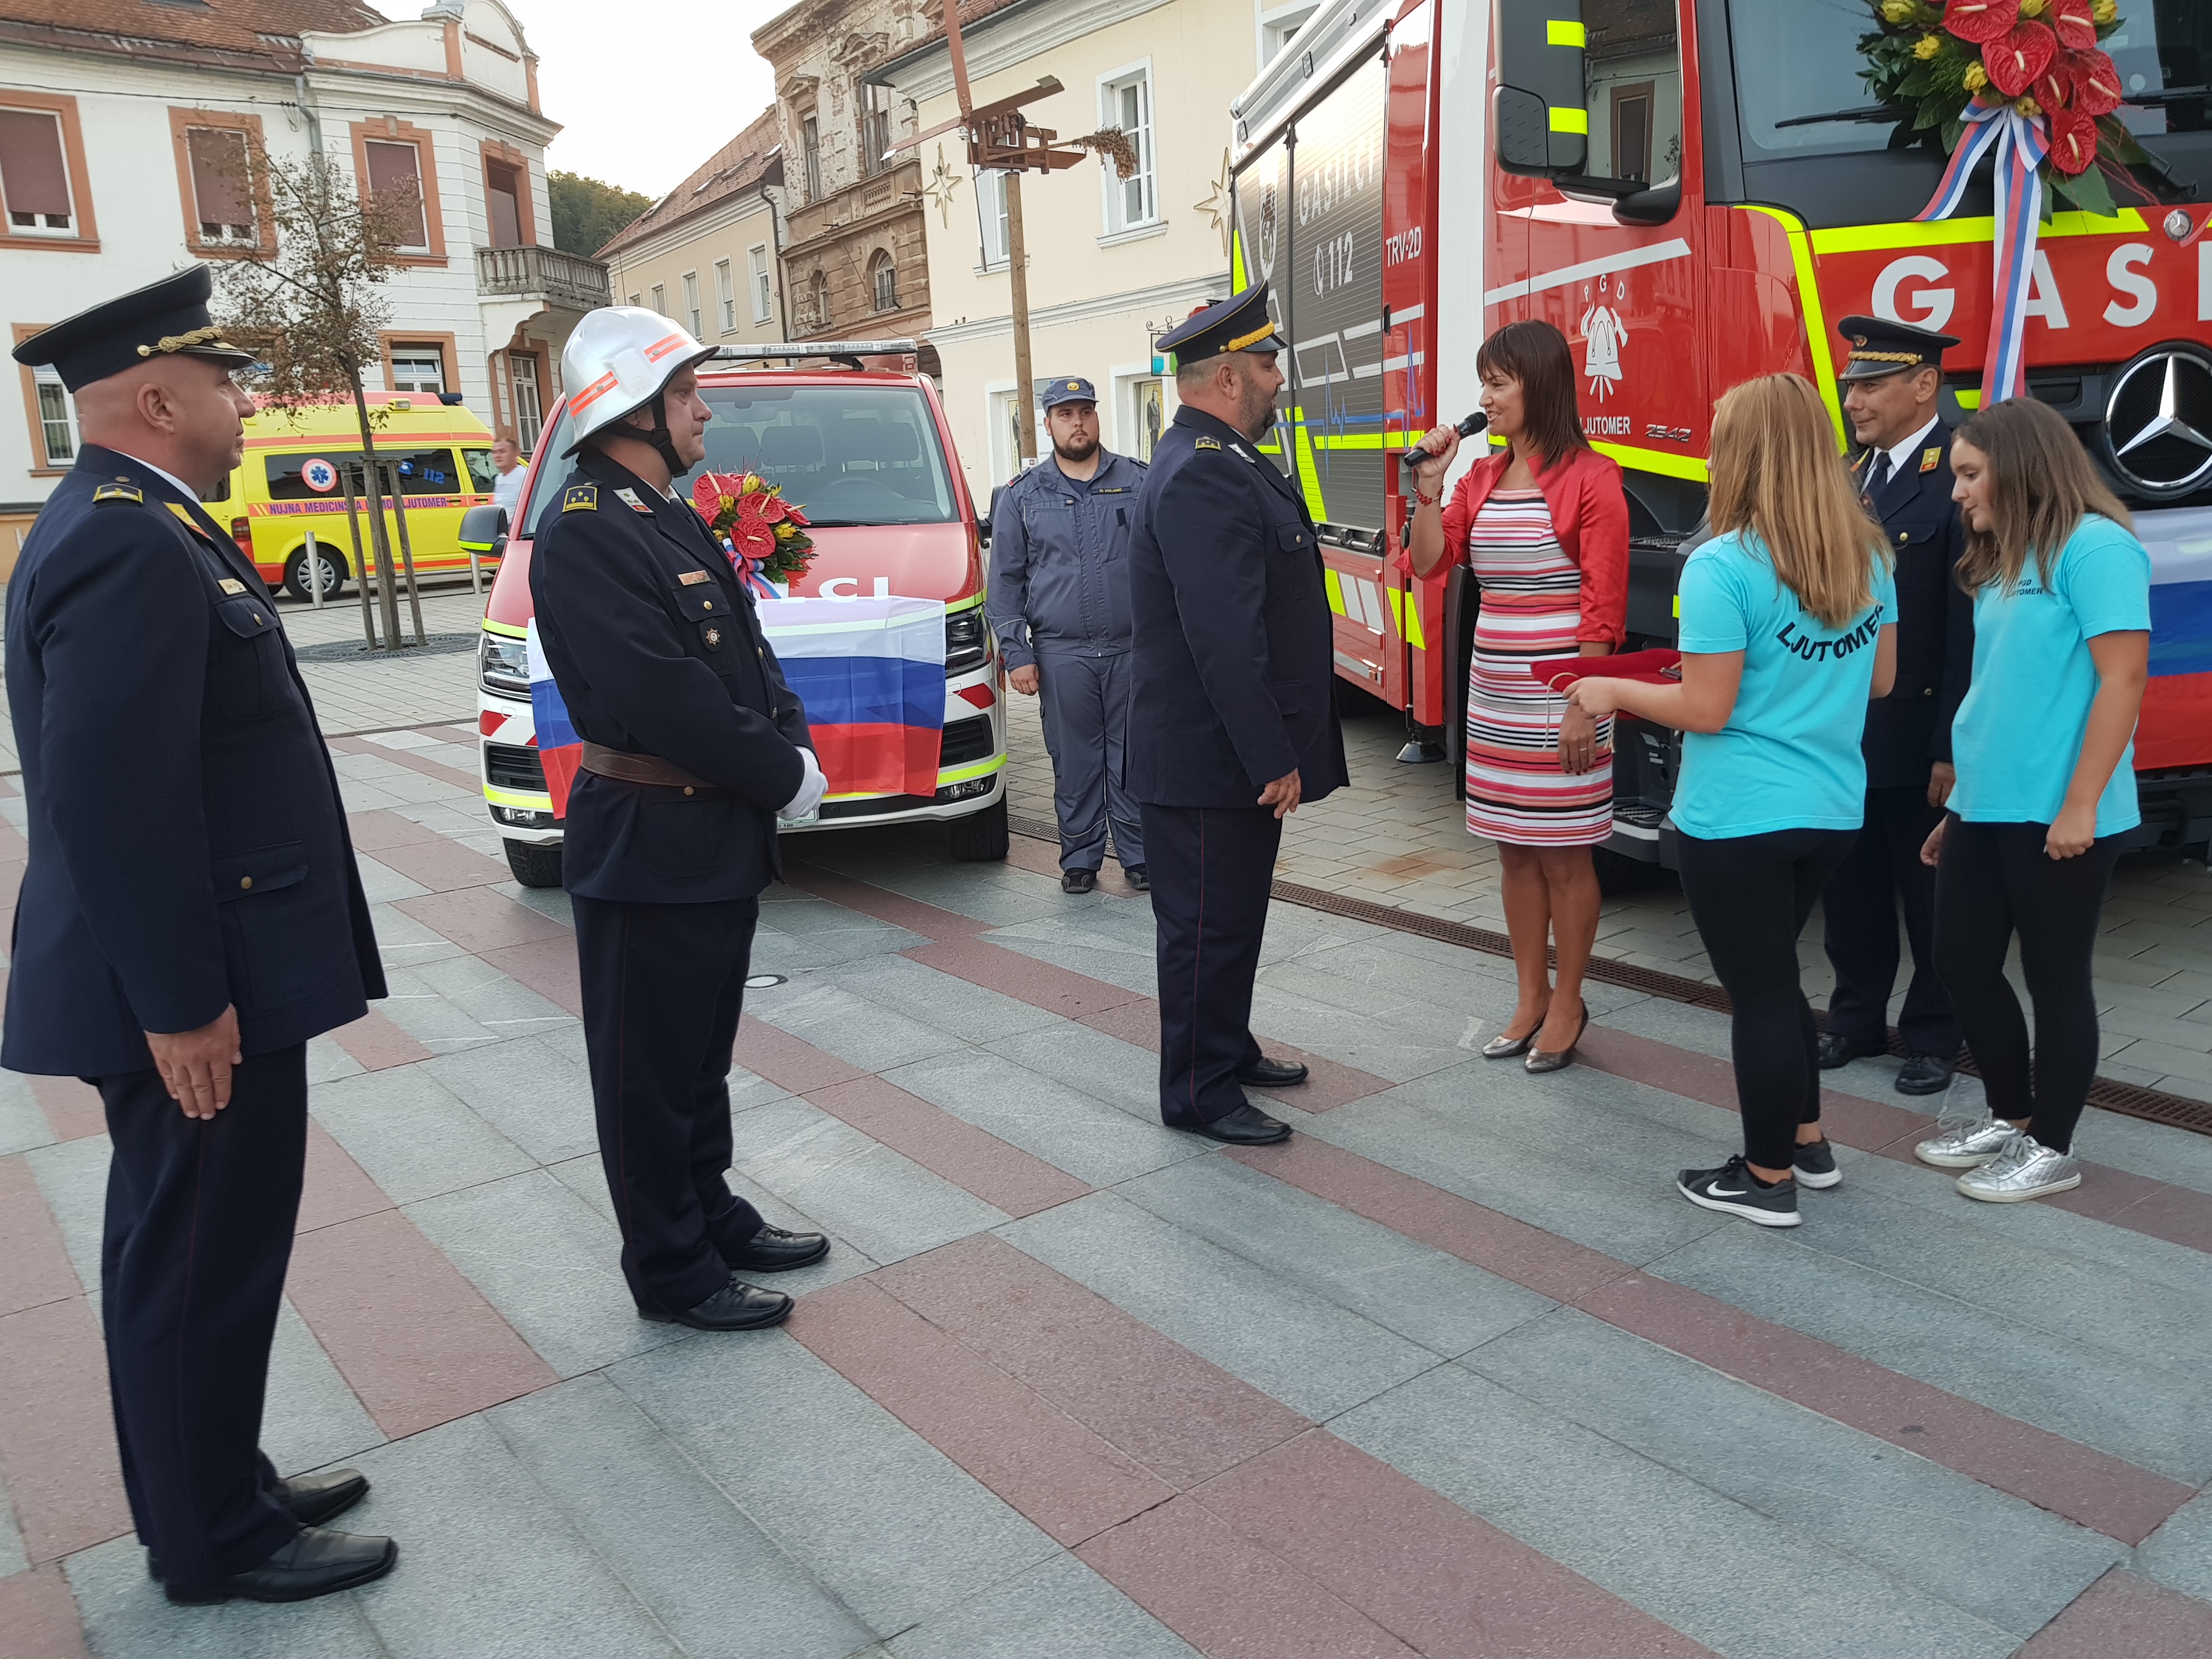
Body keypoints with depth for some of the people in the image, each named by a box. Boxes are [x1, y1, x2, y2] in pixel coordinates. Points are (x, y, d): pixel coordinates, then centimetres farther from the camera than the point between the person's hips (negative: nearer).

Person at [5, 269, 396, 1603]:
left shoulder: (127, 525, 13)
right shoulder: (132, 545, -20)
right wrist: (180, 1004, -23)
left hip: (214, 972, 10)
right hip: (198, 993, -10)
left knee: (197, 1252, 19)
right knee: (198, 1263, 4)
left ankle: (216, 1485, 35)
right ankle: (216, 1542, 21)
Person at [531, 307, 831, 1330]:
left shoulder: (670, 520, 13)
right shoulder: (584, 533, -18)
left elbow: (746, 652, 14)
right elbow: (664, 696, -24)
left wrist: (790, 744, -3)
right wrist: (784, 775, -15)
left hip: (720, 838, 9)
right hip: (647, 850, -9)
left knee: (703, 1052, 21)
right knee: (649, 1070, 5)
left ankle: (713, 1217, 37)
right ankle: (672, 1273, 19)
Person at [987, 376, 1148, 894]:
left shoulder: (1139, 482, 7)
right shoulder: (1023, 495, 8)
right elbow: (1006, 580, 8)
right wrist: (1016, 653, 0)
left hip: (1132, 651, 0)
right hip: (1061, 654, 0)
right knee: (1075, 763, 5)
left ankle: (1140, 856, 15)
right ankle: (1080, 860, 18)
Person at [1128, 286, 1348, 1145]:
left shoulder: (1225, 462, 14)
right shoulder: (1201, 477, -21)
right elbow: (1222, 640, -27)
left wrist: (1277, 751, 19)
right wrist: (1273, 760, -23)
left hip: (1242, 752, 11)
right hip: (1210, 759, -11)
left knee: (1236, 914, 21)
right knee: (1207, 926, 2)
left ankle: (1229, 1049, 37)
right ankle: (1199, 1094, 15)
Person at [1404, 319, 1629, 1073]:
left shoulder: (1590, 478, -9)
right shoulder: (1483, 479, 11)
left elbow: (1604, 604, -12)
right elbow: (1427, 562, 6)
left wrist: (1584, 708, -16)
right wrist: (1430, 482, -5)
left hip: (1559, 697, -7)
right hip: (1493, 694, 7)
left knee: (1564, 857, 4)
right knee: (1514, 852, 13)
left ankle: (1567, 1004, 19)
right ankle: (1530, 999, 26)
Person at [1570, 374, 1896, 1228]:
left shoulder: (1723, 566, -18)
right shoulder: (1867, 554, 4)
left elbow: (1707, 711, -18)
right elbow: (1879, 679, 13)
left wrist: (1612, 692, -3)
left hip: (1739, 818, -7)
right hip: (1831, 808, 7)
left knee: (1760, 990, 5)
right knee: (1774, 975, 23)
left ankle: (1768, 1178, 20)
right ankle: (1808, 1141, 34)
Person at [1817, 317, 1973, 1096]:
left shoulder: (1962, 478, -14)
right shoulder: (1851, 476, 10)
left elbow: (1971, 626, -18)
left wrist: (1954, 747, -19)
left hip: (1918, 735, -7)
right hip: (1843, 730, 7)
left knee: (1929, 895, 9)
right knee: (1849, 886, 17)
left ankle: (1934, 1037, 25)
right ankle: (1857, 1018, 33)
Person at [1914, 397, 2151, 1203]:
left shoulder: (2095, 546, -12)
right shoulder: (2004, 562, 13)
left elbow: (2123, 679, -17)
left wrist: (2080, 805, -19)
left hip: (2055, 815, -8)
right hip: (1986, 807, 8)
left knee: (2055, 979, 5)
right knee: (1962, 964, 12)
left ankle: (2051, 1148, 20)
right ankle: (2010, 1117, 30)